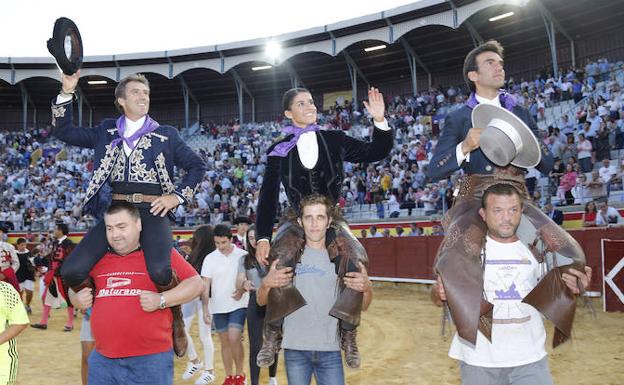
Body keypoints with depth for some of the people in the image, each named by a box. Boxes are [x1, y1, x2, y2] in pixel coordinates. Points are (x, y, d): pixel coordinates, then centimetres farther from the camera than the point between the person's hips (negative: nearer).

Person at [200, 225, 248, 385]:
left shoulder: (243, 255, -7)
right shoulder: (210, 258, -3)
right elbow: (205, 286, -5)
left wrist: (242, 289, -25)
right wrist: (205, 309, -12)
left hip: (238, 305, -2)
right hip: (218, 307, 2)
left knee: (234, 339, -13)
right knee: (225, 342, 10)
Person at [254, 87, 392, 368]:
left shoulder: (334, 140, 5)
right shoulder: (280, 150, 3)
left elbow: (375, 153, 3)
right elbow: (268, 197, 0)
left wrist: (380, 121, -15)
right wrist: (263, 238, -10)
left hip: (332, 221, 1)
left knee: (356, 261, -28)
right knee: (278, 263, -30)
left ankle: (349, 335, -11)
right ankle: (272, 336, -12)